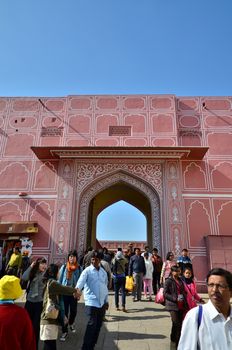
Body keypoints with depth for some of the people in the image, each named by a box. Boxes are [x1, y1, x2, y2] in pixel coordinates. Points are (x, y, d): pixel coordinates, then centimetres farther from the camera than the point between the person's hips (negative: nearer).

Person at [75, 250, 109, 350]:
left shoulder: (103, 272, 8)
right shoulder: (87, 271, -9)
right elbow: (81, 280, -28)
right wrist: (78, 288, -48)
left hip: (102, 303, 6)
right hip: (91, 302, -6)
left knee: (98, 326, 12)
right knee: (92, 325, -11)